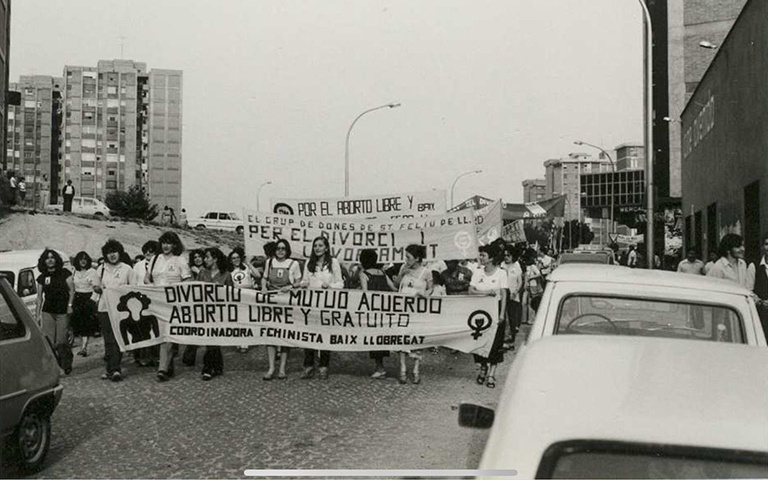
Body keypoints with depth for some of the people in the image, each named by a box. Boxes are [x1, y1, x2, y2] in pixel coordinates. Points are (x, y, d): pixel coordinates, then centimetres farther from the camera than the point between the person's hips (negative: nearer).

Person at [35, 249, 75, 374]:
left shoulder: (64, 273, 1)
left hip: (63, 312, -3)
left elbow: (72, 290, 1)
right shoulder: (42, 278, 9)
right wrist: (37, 314, 9)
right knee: (49, 342, -4)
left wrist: (70, 305, -10)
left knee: (61, 341, -5)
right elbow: (39, 297, 13)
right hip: (47, 312, 3)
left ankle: (66, 365, 12)